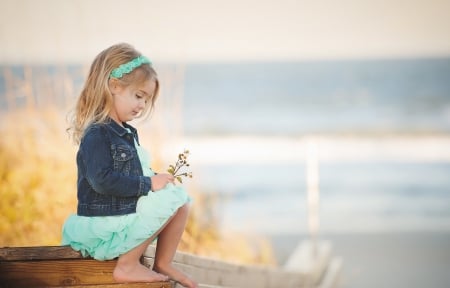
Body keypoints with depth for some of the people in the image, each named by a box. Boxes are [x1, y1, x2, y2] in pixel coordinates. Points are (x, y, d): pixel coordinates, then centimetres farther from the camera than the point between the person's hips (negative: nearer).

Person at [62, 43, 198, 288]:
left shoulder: (125, 132, 13)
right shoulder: (97, 134, -17)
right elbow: (103, 180, -28)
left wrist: (156, 178, 2)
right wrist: (148, 184, -22)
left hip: (126, 212, 10)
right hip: (104, 227, -10)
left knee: (179, 196, 10)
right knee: (174, 198, -16)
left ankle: (163, 265, 12)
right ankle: (128, 266, -13)